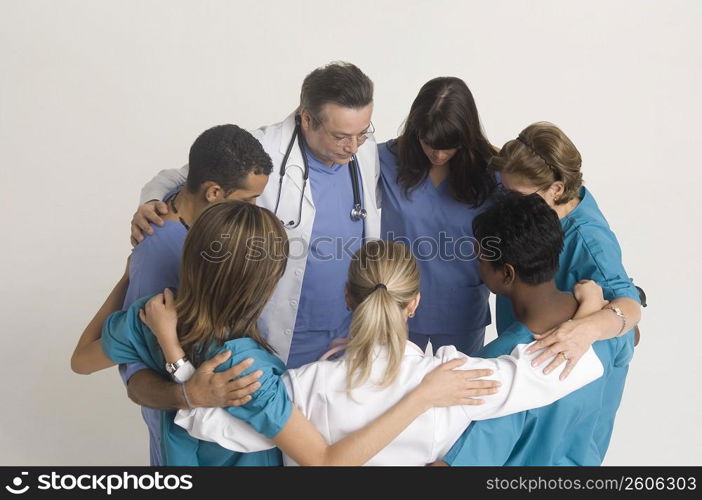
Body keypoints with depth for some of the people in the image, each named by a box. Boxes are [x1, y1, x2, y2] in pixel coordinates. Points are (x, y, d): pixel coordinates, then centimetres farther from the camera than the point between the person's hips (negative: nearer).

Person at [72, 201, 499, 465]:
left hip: (181, 459, 5)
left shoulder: (148, 318, -23)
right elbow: (327, 463, -41)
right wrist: (423, 397, -41)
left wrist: (128, 279, 6)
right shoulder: (245, 365, -42)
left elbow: (81, 361, -1)